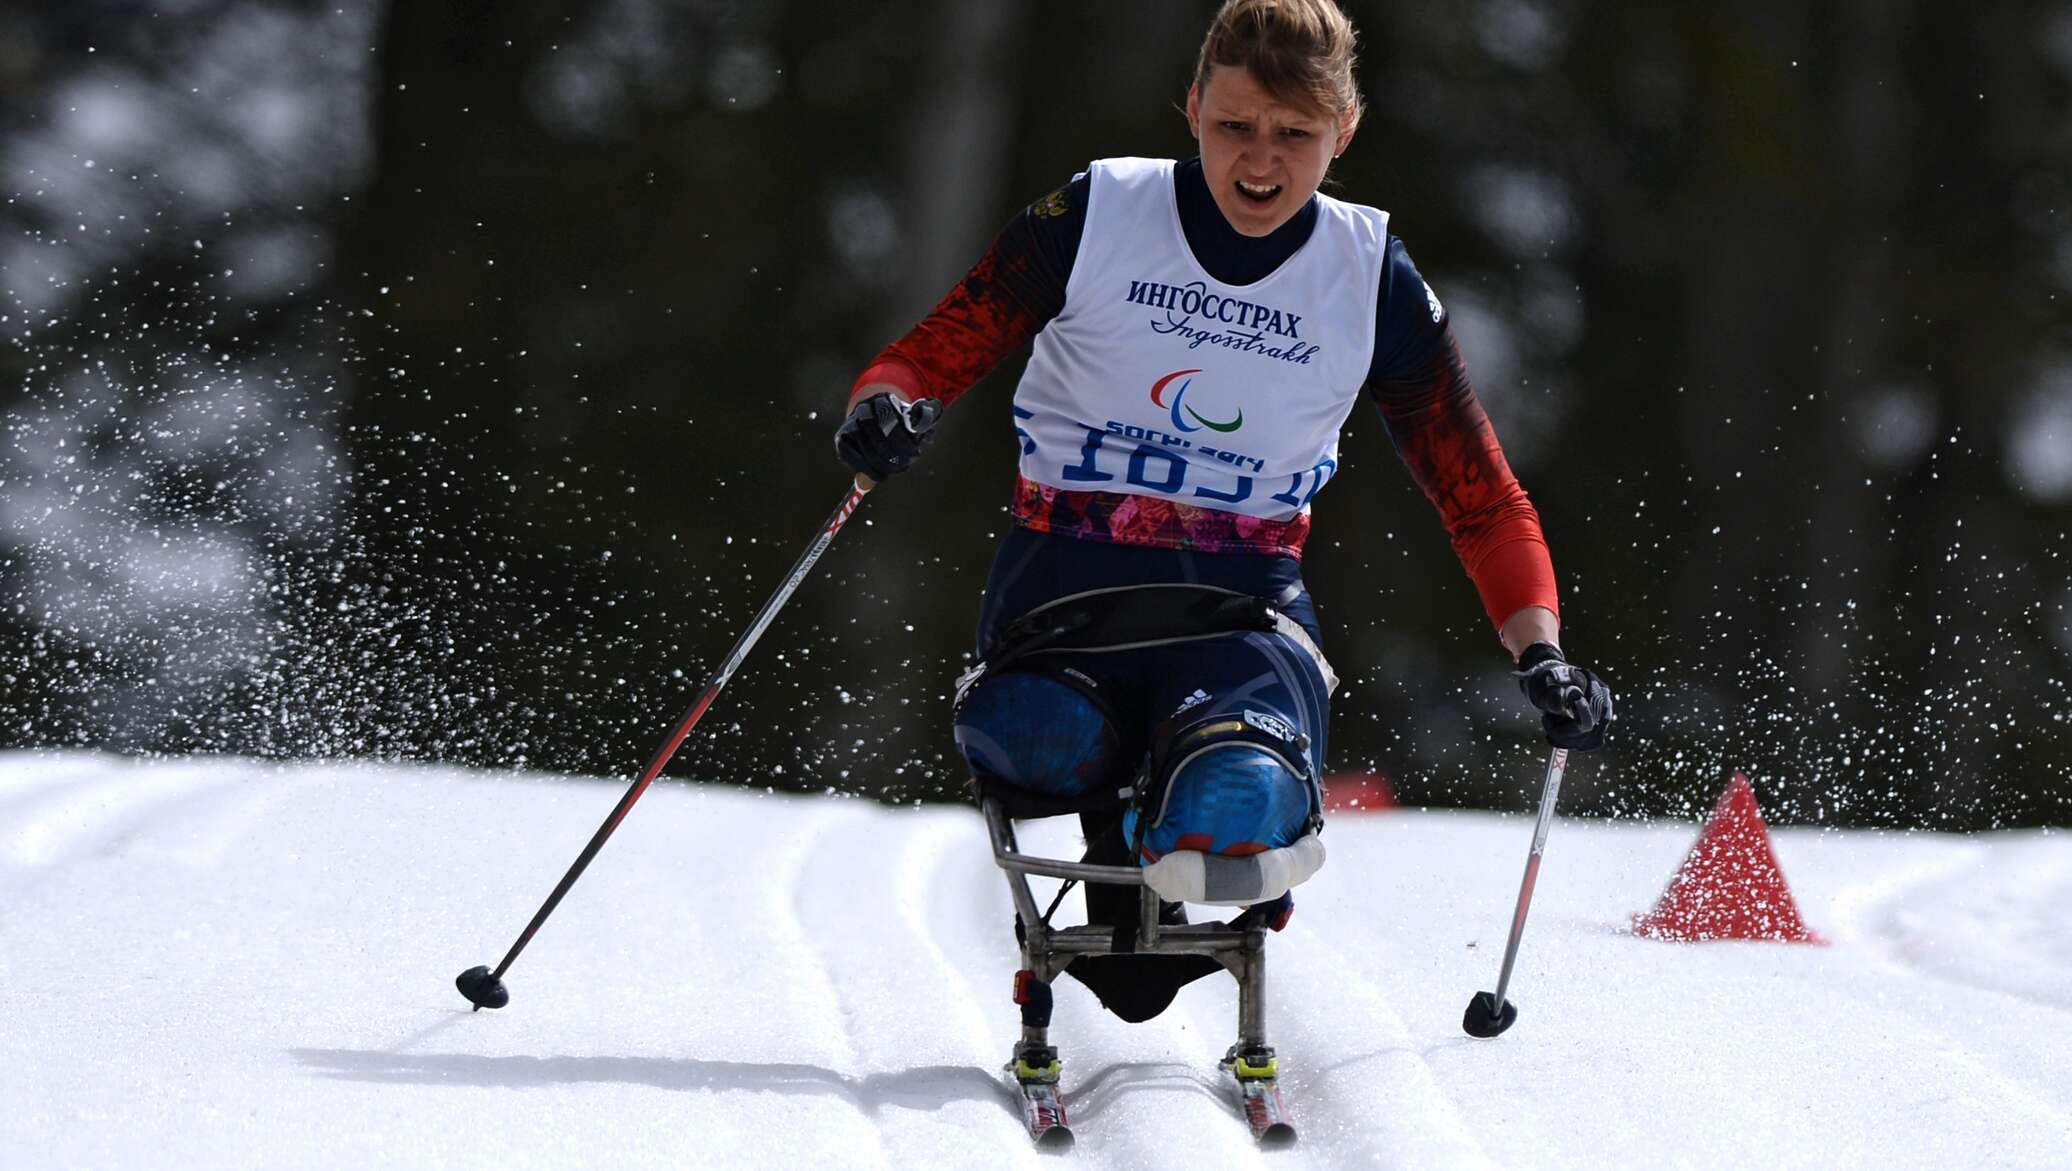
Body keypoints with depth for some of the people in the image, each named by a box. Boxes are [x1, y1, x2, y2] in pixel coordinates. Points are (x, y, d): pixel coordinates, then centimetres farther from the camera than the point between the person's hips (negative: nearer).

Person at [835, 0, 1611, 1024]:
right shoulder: (1094, 219, 0)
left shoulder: (1372, 284, 4)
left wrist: (1540, 652, -6)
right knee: (1036, 744, -35)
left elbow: (1483, 501, 10)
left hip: (1245, 603, 0)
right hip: (1065, 586, 0)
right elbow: (930, 357, 5)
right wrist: (884, 408, -20)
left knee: (1232, 811, -33)